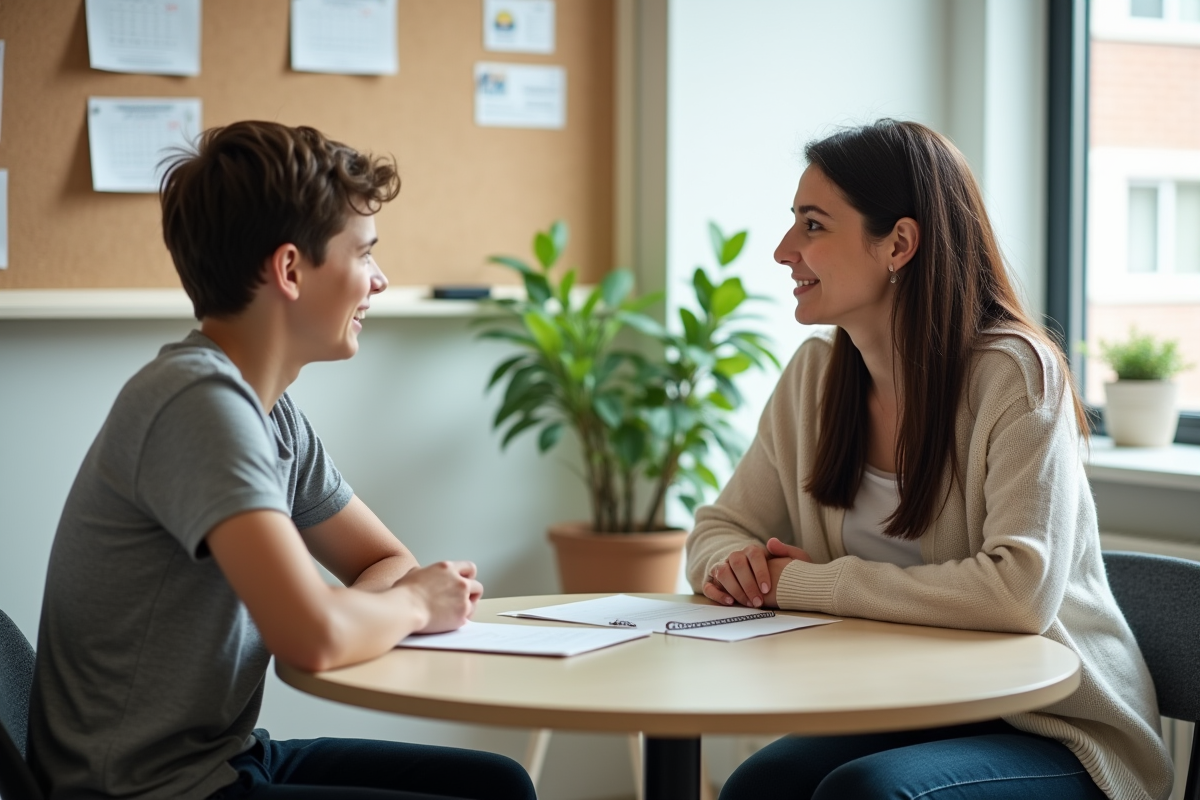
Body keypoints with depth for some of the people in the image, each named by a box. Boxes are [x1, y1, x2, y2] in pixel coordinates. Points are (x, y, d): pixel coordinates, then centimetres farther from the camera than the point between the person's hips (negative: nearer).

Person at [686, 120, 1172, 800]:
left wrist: (804, 583, -22)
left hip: (1053, 734, -5)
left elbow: (1021, 592, -27)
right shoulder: (815, 376, 4)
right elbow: (719, 531, 11)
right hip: (901, 715, 5)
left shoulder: (1014, 374, -15)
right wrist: (734, 563, -14)